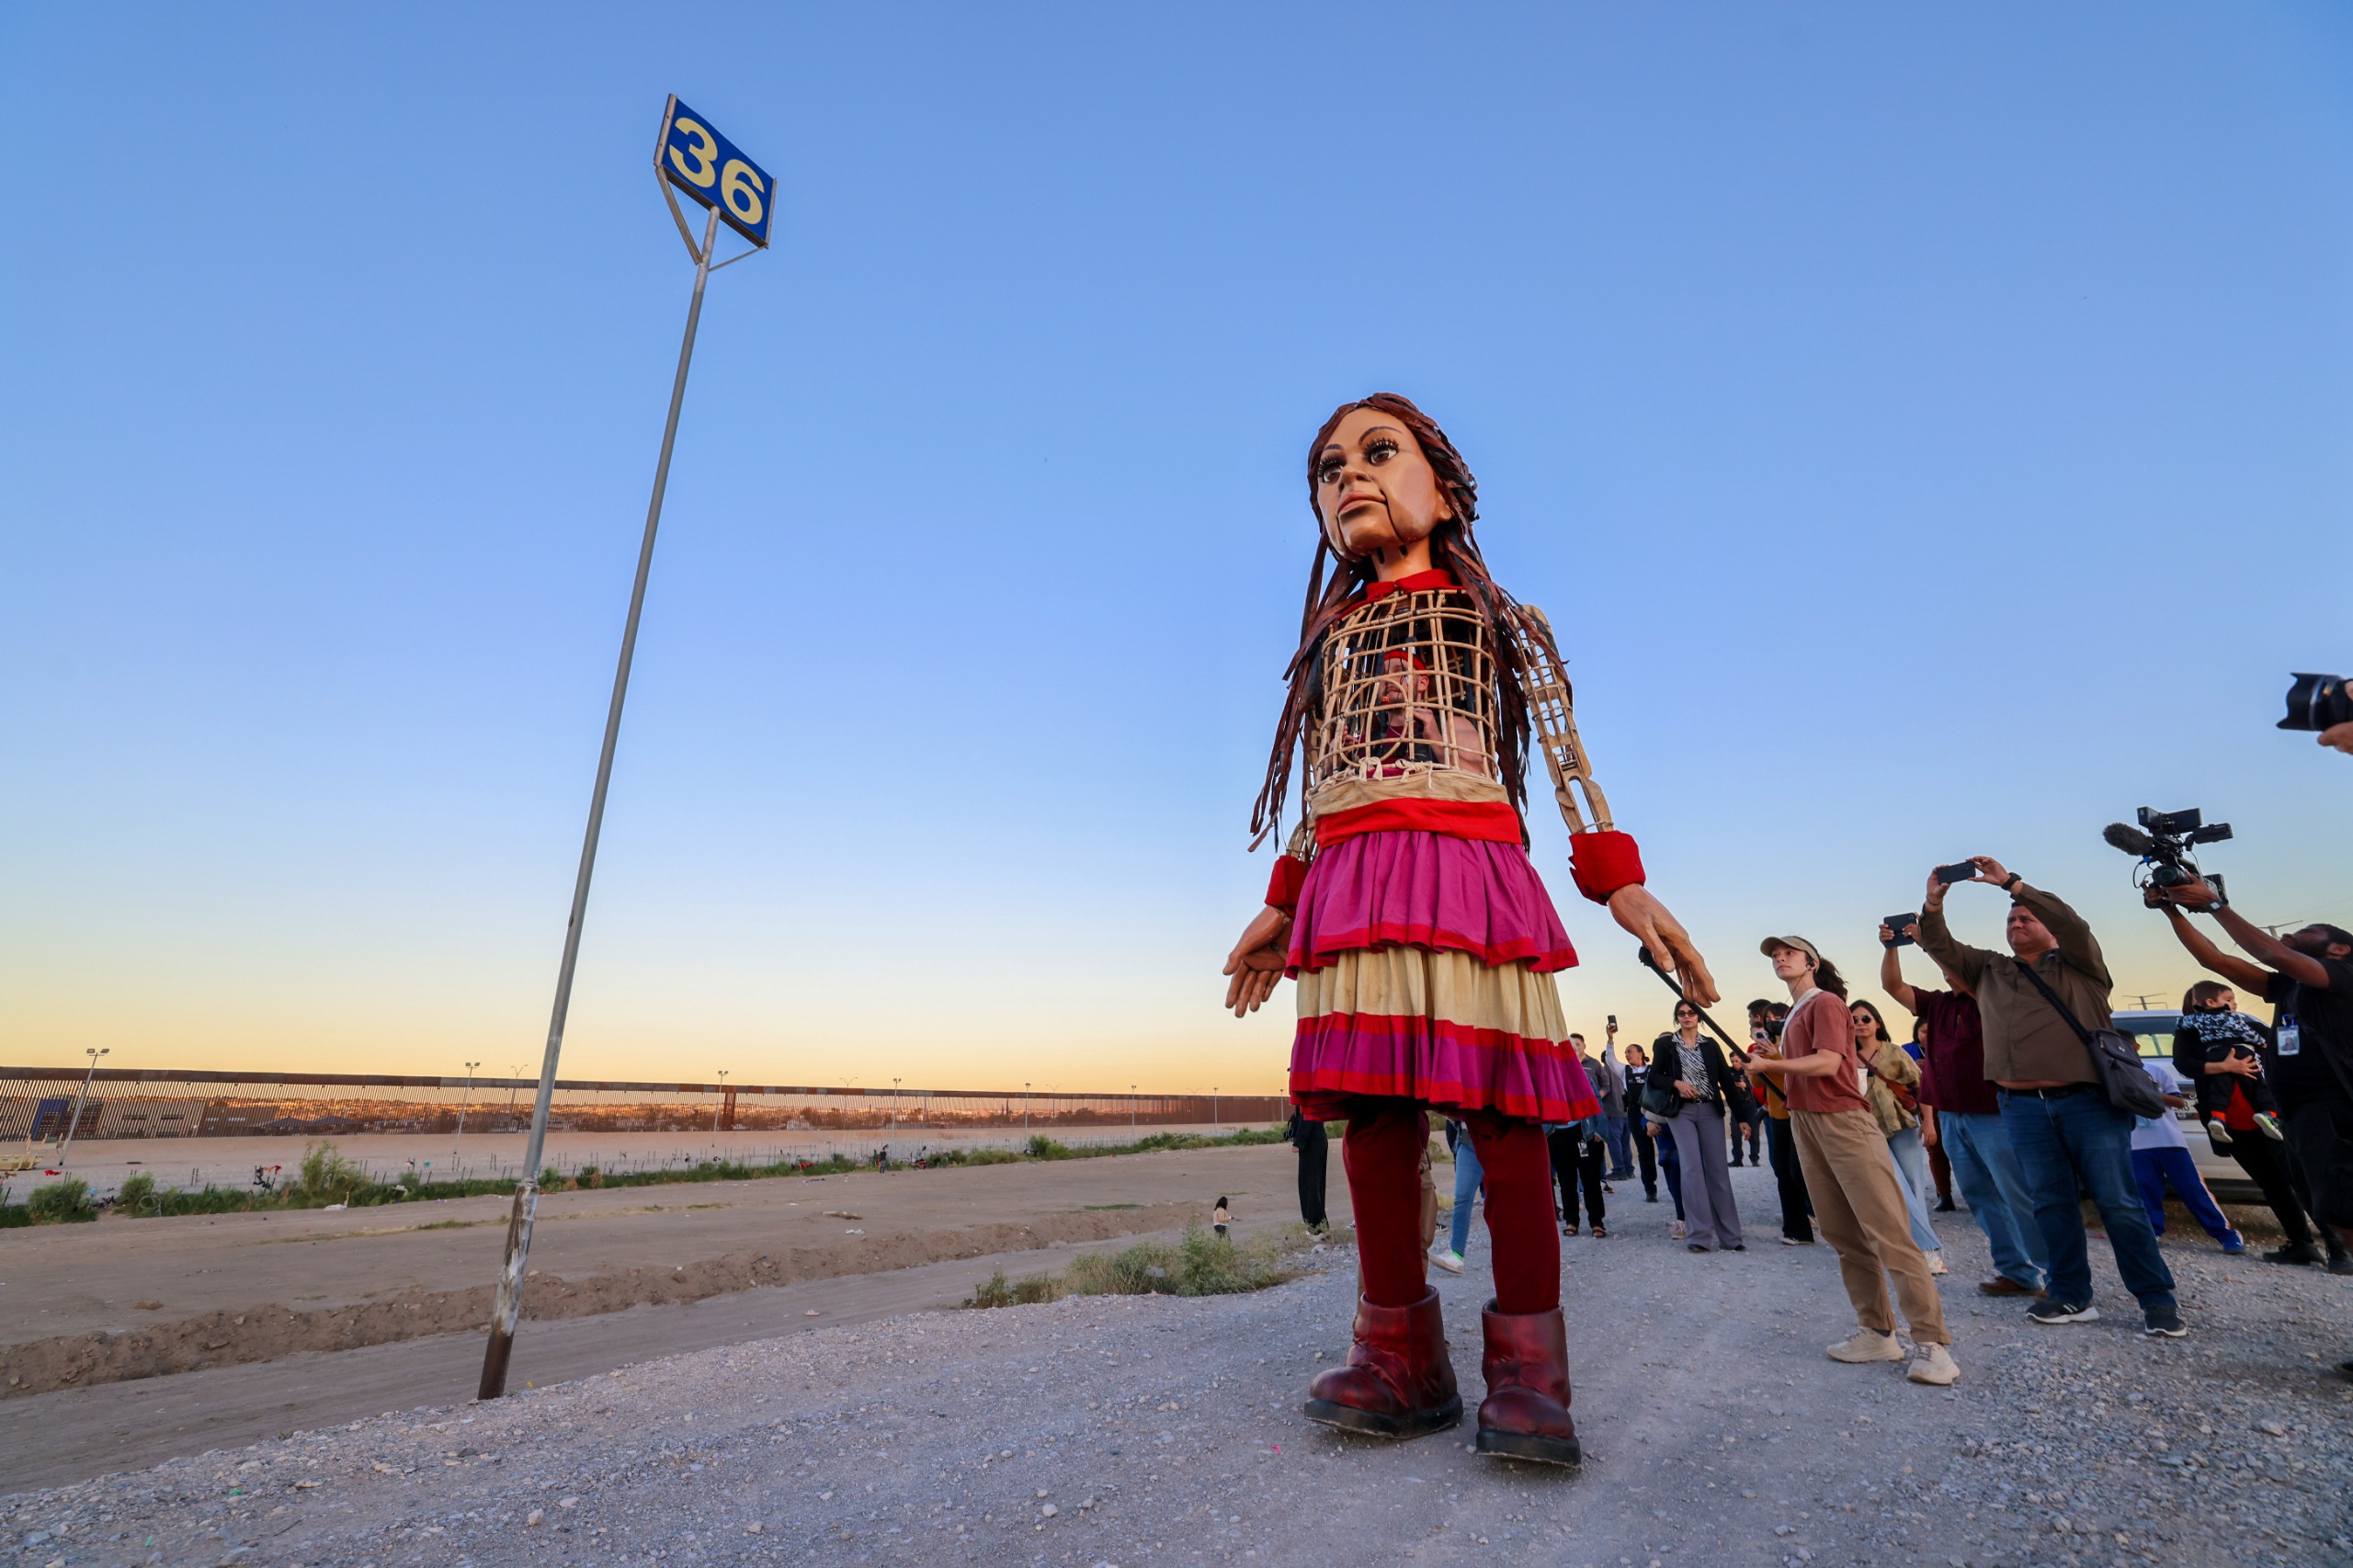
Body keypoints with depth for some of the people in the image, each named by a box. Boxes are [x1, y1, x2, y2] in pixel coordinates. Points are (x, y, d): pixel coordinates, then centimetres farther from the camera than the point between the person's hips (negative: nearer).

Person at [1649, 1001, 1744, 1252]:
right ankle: (1699, 1235, -5)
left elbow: (1726, 1079, 5)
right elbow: (1654, 1076, 5)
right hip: (1681, 1112, -2)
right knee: (1691, 1168, -9)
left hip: (1710, 1111, 2)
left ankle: (1729, 1235, 9)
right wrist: (1676, 1083, -14)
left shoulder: (1711, 1045, 6)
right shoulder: (1666, 1044, 3)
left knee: (1718, 1170, 2)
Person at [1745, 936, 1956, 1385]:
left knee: (1887, 1231, -9)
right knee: (1844, 1237, 7)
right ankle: (1876, 1332, 11)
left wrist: (1771, 1064, -11)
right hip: (1807, 1127, 8)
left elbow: (1827, 1064, -17)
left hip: (1844, 1122, -8)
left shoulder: (1825, 1002, -5)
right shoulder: (1794, 1015, 20)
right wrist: (1774, 1058, 8)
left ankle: (1931, 1341, -7)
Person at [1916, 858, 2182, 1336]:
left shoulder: (2080, 966, 4)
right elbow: (1940, 947, 10)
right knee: (2051, 1202, 8)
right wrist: (1933, 904, -8)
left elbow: (2071, 922, -14)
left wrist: (2012, 883, -18)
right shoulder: (1989, 970, 15)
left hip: (2088, 1100, -4)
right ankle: (2072, 1296, 15)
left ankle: (2157, 1299, 12)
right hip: (2023, 1106, 4)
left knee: (2119, 1203, -1)